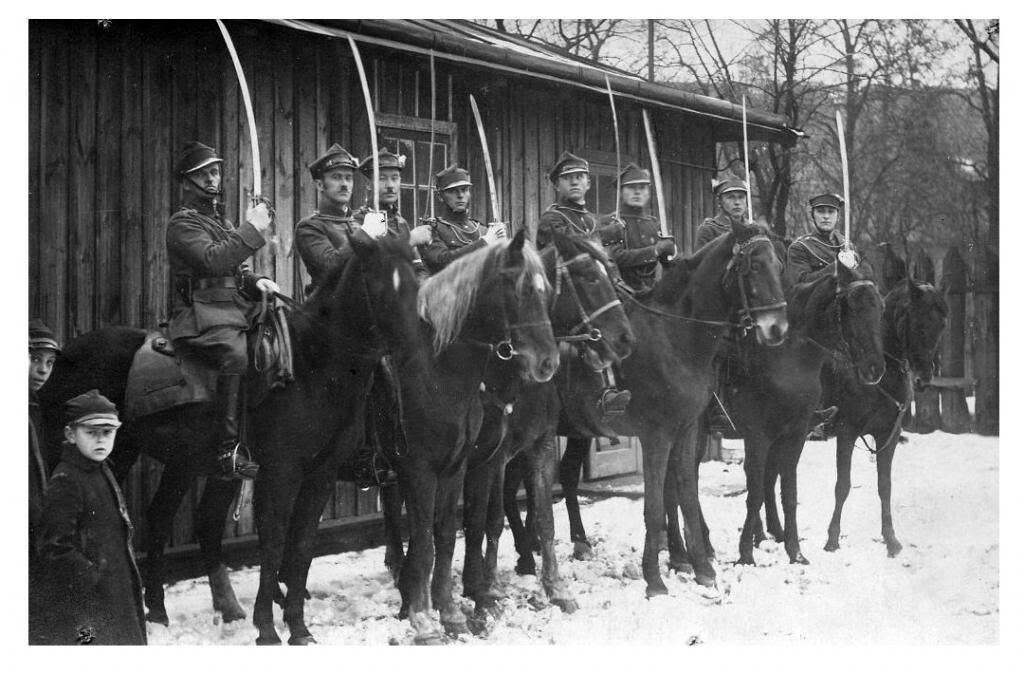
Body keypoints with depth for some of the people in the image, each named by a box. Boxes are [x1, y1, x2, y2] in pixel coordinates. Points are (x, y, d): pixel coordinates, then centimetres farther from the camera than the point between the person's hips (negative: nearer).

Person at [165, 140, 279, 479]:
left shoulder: (222, 221, 26)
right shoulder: (183, 223, -1)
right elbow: (212, 260, -20)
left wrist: (256, 281, 9)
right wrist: (252, 229, -16)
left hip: (238, 312, 9)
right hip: (202, 318, -9)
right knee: (236, 354, -37)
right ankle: (228, 449, -36)